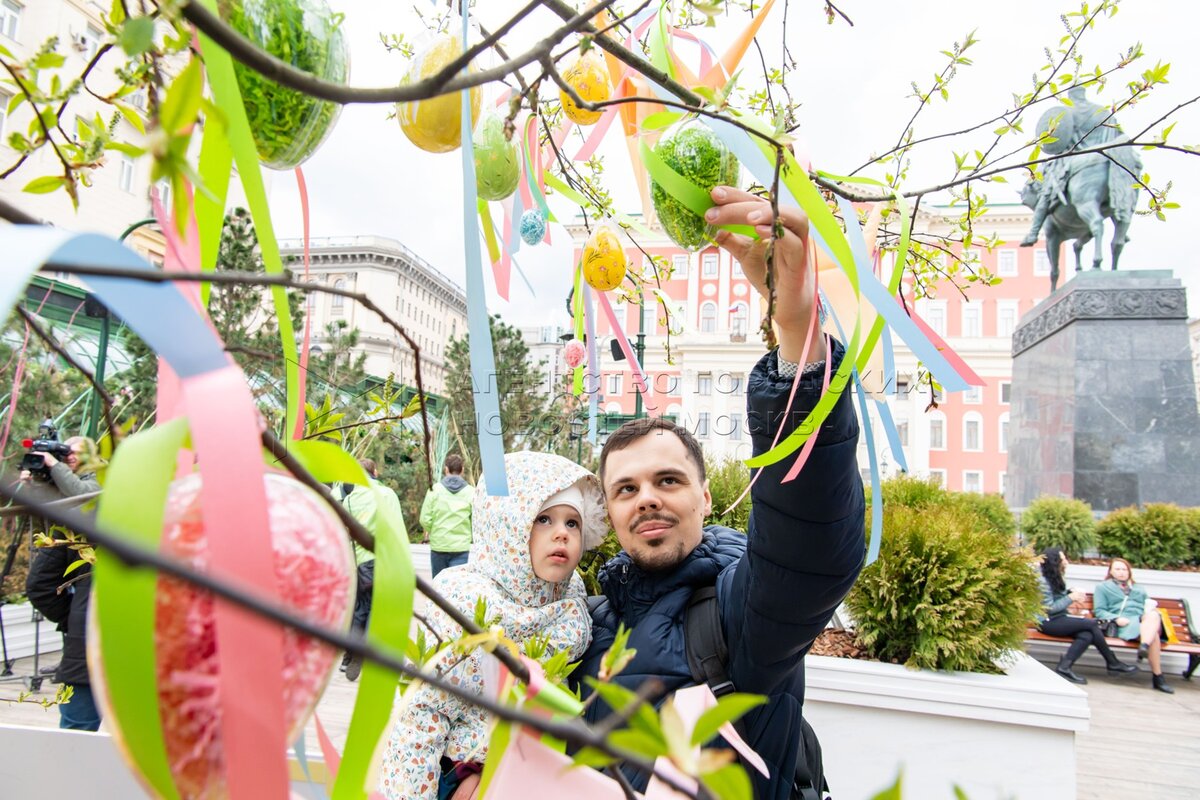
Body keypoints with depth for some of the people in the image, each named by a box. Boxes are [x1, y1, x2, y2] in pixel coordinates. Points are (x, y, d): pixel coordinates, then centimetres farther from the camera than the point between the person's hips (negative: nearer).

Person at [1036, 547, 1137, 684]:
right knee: (1092, 623, -17)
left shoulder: (1054, 578, 13)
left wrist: (1070, 592, 3)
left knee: (1086, 635, -19)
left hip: (1058, 619, 9)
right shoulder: (1043, 581, -16)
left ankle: (1064, 668, -20)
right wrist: (1070, 598, -14)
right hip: (1048, 622, -9)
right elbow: (1049, 608, -19)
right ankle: (1113, 663, -4)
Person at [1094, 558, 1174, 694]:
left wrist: (1151, 609, 2)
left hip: (1144, 621, 3)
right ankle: (1157, 677, -44)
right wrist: (1116, 618, -11)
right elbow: (1099, 611, 9)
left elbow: (1150, 606, 29)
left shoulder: (1139, 589, 37)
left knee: (1153, 615, -37)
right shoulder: (1103, 587, 22)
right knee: (1154, 636, -35)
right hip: (1123, 625, -3)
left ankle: (1144, 646, -59)